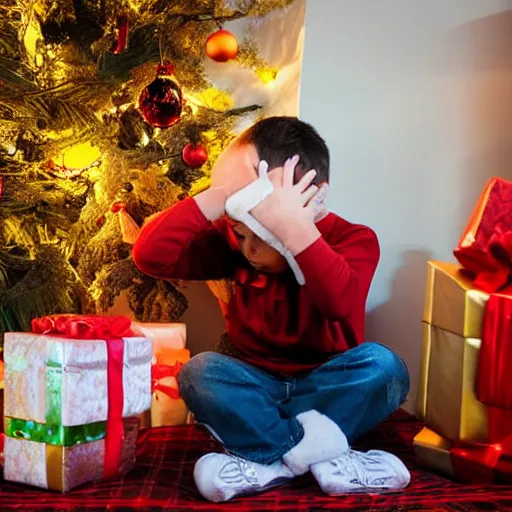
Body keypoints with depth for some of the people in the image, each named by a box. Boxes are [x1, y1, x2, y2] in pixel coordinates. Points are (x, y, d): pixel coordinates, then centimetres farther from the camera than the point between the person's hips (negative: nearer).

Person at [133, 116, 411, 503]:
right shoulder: (232, 240, -7)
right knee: (200, 371, -27)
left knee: (383, 365, -31)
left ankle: (267, 459, -26)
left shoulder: (352, 240, -14)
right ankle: (315, 453, -27)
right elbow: (150, 256, -19)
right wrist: (216, 199, -30)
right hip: (256, 390, 2)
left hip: (327, 390, -1)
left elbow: (341, 302, -36)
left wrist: (293, 227, -44)